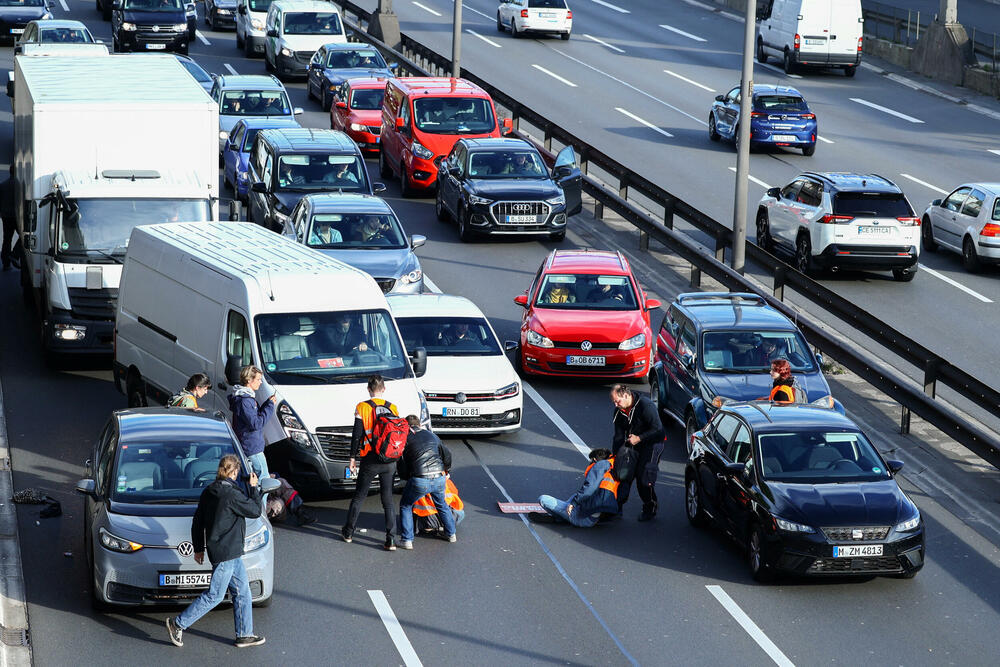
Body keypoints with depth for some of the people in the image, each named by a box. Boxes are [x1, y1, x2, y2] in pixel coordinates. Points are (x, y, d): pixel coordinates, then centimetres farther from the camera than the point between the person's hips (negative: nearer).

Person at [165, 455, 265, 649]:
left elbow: (197, 521, 13)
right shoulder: (232, 494, -20)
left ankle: (244, 634, 18)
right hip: (225, 553, -9)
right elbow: (255, 511, -10)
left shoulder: (208, 492, 7)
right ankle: (178, 624, 2)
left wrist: (198, 548, 21)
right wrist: (254, 488, 3)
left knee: (243, 591, 14)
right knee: (215, 595, -3)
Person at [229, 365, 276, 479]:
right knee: (264, 479, -7)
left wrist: (268, 402, 6)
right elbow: (256, 424, -25)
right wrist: (270, 405, -18)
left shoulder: (248, 397, 12)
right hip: (252, 449, -10)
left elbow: (256, 415, 18)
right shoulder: (243, 401, -21)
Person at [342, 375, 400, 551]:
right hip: (389, 462, 2)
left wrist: (353, 458, 2)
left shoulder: (362, 408, -7)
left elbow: (357, 435, -7)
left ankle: (348, 532, 25)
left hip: (370, 461, -2)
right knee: (388, 500, 6)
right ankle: (391, 540, -1)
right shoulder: (392, 408, 3)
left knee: (359, 497, 14)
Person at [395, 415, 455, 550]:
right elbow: (447, 454, 23)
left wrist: (406, 477, 26)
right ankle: (451, 533, 40)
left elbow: (402, 467, 7)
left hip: (420, 481, -4)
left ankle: (407, 540, 11)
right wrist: (445, 470, 40)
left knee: (405, 506, 17)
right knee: (441, 504, 31)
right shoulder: (432, 435, 19)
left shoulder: (406, 439, 7)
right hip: (439, 479, 4)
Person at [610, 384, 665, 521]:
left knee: (645, 477, -11)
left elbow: (658, 429, -23)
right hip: (632, 443, 7)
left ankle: (649, 509, 4)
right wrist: (615, 456, -3)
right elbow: (618, 436, 3)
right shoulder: (619, 411, -2)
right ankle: (617, 506, 12)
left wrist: (639, 438, -24)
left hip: (651, 443, -7)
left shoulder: (645, 405, -24)